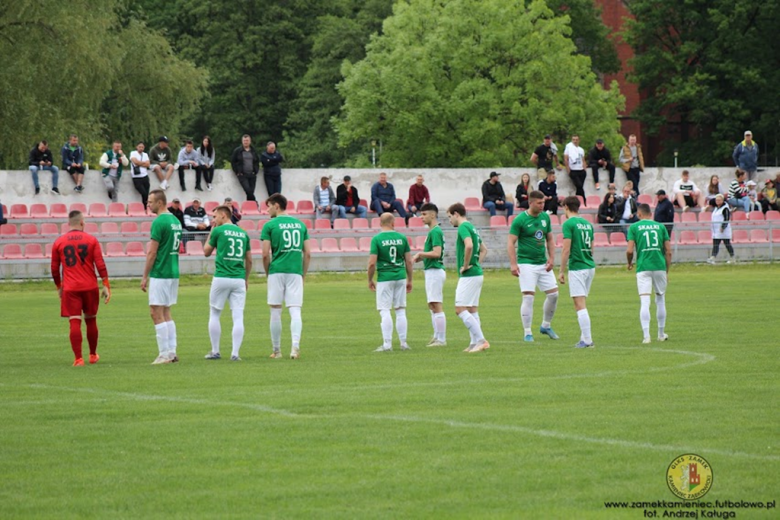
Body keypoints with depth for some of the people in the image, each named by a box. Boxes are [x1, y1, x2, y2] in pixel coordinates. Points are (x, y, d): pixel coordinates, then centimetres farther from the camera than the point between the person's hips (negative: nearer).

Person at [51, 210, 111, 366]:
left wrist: (59, 287, 20)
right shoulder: (91, 240, 0)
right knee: (91, 320, 15)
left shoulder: (58, 242, 2)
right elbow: (100, 265, -5)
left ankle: (78, 359, -10)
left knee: (75, 323, -4)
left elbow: (54, 269, 6)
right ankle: (93, 356, 27)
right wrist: (106, 286, -1)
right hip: (90, 287, 1)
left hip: (70, 289, -1)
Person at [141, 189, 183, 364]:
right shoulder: (175, 221, 12)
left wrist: (145, 276, -9)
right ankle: (172, 352, 11)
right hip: (173, 273, 9)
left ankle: (165, 354, -6)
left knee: (157, 314, -4)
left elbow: (152, 252, -15)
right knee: (166, 313, 14)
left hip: (159, 274, -9)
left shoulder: (159, 222, -15)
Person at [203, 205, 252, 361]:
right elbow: (249, 260, 14)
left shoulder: (218, 231, -2)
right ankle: (235, 353, -6)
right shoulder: (243, 233, 12)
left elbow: (206, 252, 10)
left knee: (214, 315, 10)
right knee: (238, 317, 1)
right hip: (239, 279, 3)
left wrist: (211, 233, 20)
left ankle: (215, 351, 11)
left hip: (221, 277, -3)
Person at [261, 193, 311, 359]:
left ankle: (277, 350, 10)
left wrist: (268, 273, 9)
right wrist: (303, 276, 16)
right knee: (295, 310, -1)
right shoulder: (300, 224, 11)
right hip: (296, 271, 3)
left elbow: (265, 254, -5)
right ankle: (295, 345, -20)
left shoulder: (270, 225, -1)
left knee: (275, 312, 5)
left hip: (277, 271, -3)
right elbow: (307, 254, 10)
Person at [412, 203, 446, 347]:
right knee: (432, 305, 15)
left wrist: (420, 254, -13)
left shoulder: (435, 232, -15)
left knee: (437, 306, -9)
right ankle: (437, 336, 21)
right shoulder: (433, 231, 16)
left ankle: (441, 339, -9)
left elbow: (436, 253, -24)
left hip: (435, 271, -11)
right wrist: (421, 257, 10)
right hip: (431, 271, 11)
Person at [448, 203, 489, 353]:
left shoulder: (463, 227, -12)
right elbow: (484, 250, 28)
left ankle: (480, 340, -15)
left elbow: (469, 245, -31)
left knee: (460, 309, -10)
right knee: (472, 310, 12)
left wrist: (465, 265, -19)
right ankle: (475, 342, 11)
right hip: (477, 273, 10)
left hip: (468, 275, -10)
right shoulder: (472, 228, 18)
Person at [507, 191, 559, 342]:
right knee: (528, 297, -8)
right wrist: (513, 264, -19)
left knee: (553, 294, 3)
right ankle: (527, 333, -1)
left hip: (543, 263, 6)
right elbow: (511, 243, -11)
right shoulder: (520, 220, -10)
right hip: (526, 264, -6)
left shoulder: (545, 217, 7)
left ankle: (546, 326, 22)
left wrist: (551, 258, 3)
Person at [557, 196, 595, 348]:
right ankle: (584, 337, 15)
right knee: (582, 305, 15)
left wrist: (561, 271, -9)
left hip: (577, 268, -8)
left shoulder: (569, 224, -10)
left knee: (580, 305, -7)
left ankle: (587, 340, -11)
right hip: (590, 267, 8)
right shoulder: (588, 224, 13)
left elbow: (566, 249, -14)